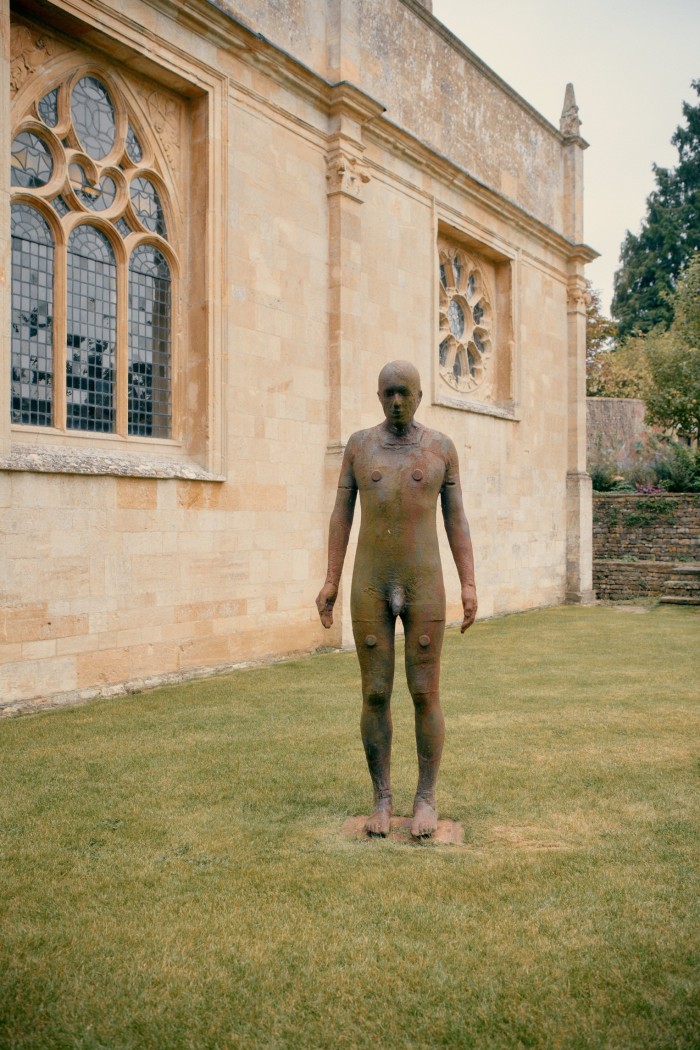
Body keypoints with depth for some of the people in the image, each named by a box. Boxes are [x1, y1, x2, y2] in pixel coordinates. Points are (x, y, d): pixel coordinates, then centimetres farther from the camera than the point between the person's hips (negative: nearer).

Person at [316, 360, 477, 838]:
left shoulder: (441, 446, 4)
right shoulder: (360, 444, 6)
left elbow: (456, 519, 3)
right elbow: (342, 514, 6)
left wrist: (469, 584, -4)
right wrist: (331, 581, -1)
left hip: (423, 585, -1)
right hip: (371, 587, 1)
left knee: (426, 694, 0)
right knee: (375, 694, 2)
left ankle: (426, 800, 15)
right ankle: (382, 800, 17)